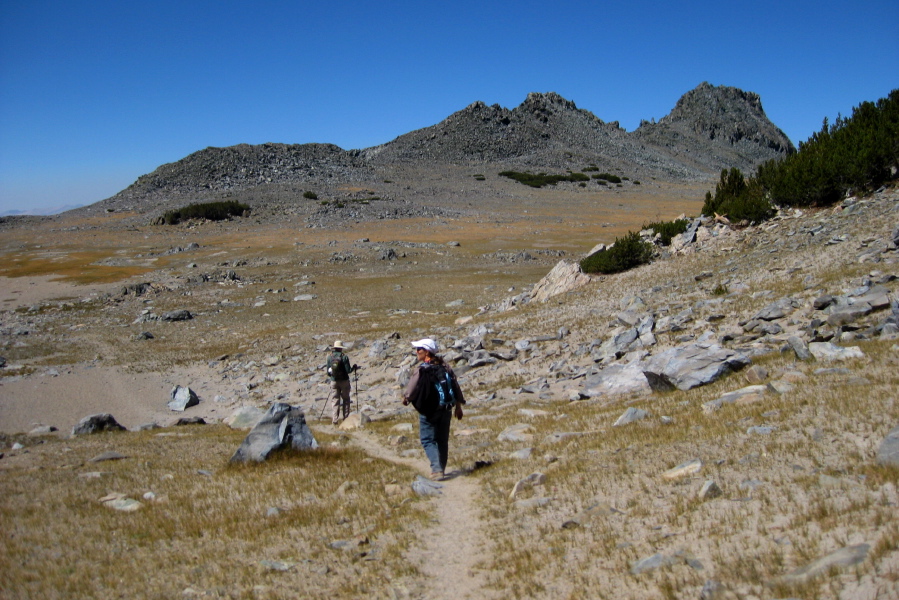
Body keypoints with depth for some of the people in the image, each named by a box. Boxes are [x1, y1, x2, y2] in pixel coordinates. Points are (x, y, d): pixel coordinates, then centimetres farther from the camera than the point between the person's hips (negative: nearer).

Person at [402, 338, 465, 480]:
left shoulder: (422, 370, -16)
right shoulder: (445, 367, 2)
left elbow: (411, 388, -10)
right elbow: (456, 387, 7)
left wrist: (406, 399, 12)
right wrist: (458, 406, 17)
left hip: (428, 411, -6)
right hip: (446, 410, 6)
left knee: (428, 440, 3)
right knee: (443, 440, 16)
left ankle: (436, 469, -11)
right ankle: (441, 469, 27)